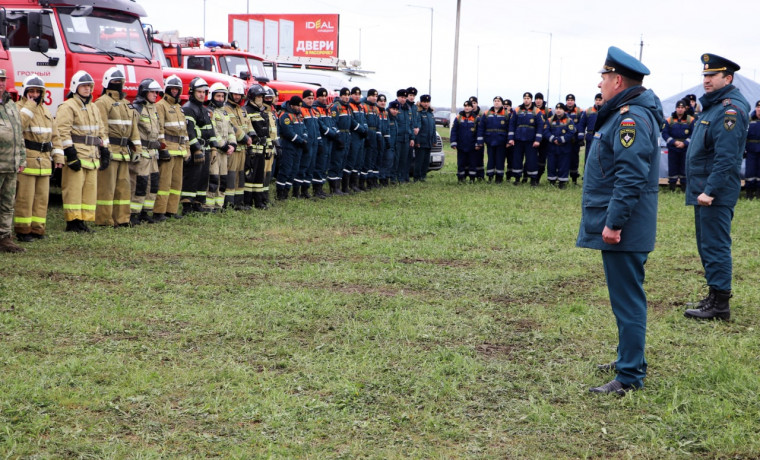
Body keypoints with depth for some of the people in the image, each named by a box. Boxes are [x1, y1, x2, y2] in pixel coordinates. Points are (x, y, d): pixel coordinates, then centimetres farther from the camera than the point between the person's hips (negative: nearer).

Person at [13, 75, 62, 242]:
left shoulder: (45, 111, 19)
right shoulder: (18, 108, -2)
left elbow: (54, 135, 21)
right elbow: (18, 125, -24)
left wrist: (58, 156, 13)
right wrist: (29, 106, -17)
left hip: (44, 161, 7)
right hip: (26, 160, -7)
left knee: (42, 197, 8)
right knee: (25, 197, -6)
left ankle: (37, 229, 16)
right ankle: (22, 230, 0)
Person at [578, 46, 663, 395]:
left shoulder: (632, 118, -19)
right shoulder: (623, 114, 15)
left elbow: (631, 177, -26)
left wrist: (614, 223, -25)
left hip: (623, 228, -11)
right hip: (616, 223, 11)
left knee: (626, 298, -5)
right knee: (625, 296, 19)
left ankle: (630, 376, 0)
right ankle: (631, 359, 32)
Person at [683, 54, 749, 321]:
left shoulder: (730, 109, -16)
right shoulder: (713, 105, 16)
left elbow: (726, 157, -23)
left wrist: (710, 191, -25)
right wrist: (703, 189, 16)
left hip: (716, 192, -10)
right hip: (703, 189, 10)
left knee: (715, 246, -6)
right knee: (708, 245, 16)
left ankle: (719, 304, -2)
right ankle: (715, 296, 25)